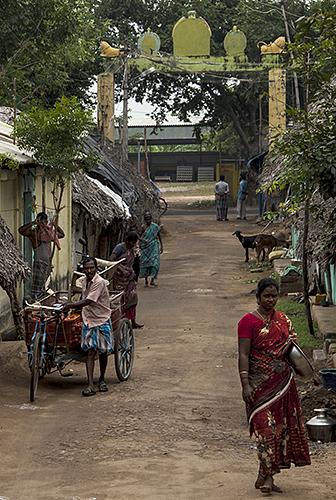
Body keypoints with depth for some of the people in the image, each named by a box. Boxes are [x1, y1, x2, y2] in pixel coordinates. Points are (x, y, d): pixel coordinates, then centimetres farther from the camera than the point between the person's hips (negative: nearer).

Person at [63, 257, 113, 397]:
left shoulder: (99, 282, -19)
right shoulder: (84, 281, 6)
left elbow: (88, 301, -26)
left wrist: (71, 305, -24)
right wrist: (74, 307, 10)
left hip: (102, 321, -5)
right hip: (88, 321, 5)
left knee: (103, 352, 7)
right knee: (90, 352, -6)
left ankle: (102, 379, 28)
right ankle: (90, 385, -12)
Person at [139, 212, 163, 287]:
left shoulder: (155, 226, 1)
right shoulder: (143, 226, 0)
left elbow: (159, 236, 12)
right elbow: (140, 236, 1)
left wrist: (161, 246, 12)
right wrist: (142, 239, -23)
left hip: (154, 246, 0)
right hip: (146, 247, 0)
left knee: (155, 261, -11)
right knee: (145, 262, 2)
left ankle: (152, 280, -11)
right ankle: (146, 280, 14)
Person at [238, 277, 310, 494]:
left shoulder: (283, 320, 12)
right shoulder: (249, 321, -5)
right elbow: (243, 354, -9)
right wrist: (245, 384, -17)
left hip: (283, 380, 6)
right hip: (260, 382, -6)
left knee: (282, 424, 3)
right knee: (266, 426, -11)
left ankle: (264, 476, 11)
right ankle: (268, 476, -8)